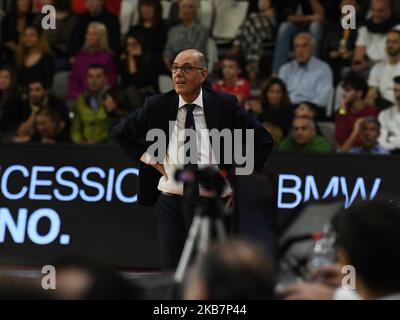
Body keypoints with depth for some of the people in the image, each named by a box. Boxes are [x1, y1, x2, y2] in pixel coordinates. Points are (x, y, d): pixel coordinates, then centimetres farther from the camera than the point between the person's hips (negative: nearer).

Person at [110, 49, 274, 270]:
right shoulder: (157, 106, 2)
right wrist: (149, 159, 6)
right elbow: (120, 134, 16)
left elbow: (263, 140, 6)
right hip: (170, 203, 2)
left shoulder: (224, 105, -1)